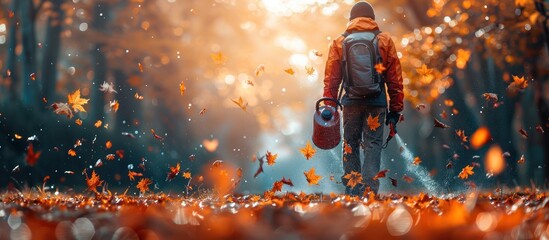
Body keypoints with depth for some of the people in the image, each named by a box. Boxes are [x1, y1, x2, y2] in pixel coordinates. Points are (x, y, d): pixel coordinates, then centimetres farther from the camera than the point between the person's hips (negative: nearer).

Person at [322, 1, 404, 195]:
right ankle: (369, 189, -10)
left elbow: (331, 79, 5)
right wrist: (396, 108, 8)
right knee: (373, 144, 1)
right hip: (376, 102, -1)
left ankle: (352, 192, 8)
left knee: (350, 145, 9)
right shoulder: (385, 41, 6)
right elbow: (395, 78, 4)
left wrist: (329, 106, 9)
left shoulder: (339, 43, 7)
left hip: (351, 102, 1)